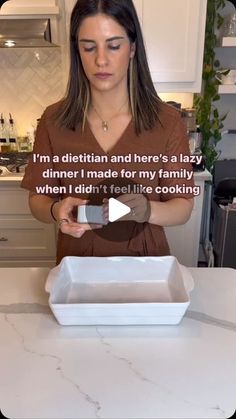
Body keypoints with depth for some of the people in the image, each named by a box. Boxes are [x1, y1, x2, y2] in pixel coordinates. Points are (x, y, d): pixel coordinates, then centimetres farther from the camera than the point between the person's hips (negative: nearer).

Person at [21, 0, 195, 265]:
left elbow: (183, 206, -6)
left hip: (144, 265, -1)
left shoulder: (167, 121, -10)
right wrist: (56, 211, -22)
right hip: (77, 265, 2)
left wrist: (147, 210, -26)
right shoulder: (54, 120, -6)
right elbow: (38, 199, 0)